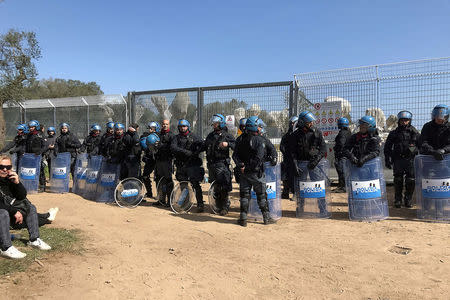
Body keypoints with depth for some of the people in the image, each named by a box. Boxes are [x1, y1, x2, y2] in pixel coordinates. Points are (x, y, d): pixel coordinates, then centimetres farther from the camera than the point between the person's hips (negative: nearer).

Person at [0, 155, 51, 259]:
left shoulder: (10, 178, -1)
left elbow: (22, 197, -3)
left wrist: (17, 183, -18)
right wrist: (14, 212, -26)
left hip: (11, 208, 8)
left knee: (31, 207, 4)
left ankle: (34, 240, 3)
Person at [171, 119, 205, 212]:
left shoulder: (193, 136, 5)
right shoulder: (177, 137, 10)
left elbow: (202, 144, -4)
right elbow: (173, 147, -7)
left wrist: (196, 152, -21)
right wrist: (185, 151, -20)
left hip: (193, 164, -3)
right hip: (181, 165, 3)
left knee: (196, 184, -11)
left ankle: (200, 204, -9)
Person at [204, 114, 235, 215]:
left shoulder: (227, 135, 0)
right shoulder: (210, 135, 16)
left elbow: (236, 146, -10)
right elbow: (205, 147, 27)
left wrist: (228, 144, -25)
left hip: (222, 163, -5)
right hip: (211, 164, 5)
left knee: (223, 186, -10)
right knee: (215, 186, 10)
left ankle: (225, 207, 1)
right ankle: (218, 205, 23)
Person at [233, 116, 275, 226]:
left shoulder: (240, 139, 4)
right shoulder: (259, 140, -13)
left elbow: (235, 155, -1)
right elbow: (259, 157, -21)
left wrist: (241, 166, -7)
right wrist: (252, 166, -12)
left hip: (244, 172, 4)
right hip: (256, 172, -4)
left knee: (244, 195, 12)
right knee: (262, 195, 9)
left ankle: (243, 218, 14)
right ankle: (266, 218, 18)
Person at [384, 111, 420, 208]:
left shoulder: (414, 132, 6)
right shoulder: (394, 133, 7)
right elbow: (387, 147, 10)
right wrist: (387, 160, 3)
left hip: (411, 160, 0)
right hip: (398, 159, 0)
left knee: (410, 181, 0)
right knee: (398, 180, 2)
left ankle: (408, 200, 13)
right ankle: (398, 200, 12)